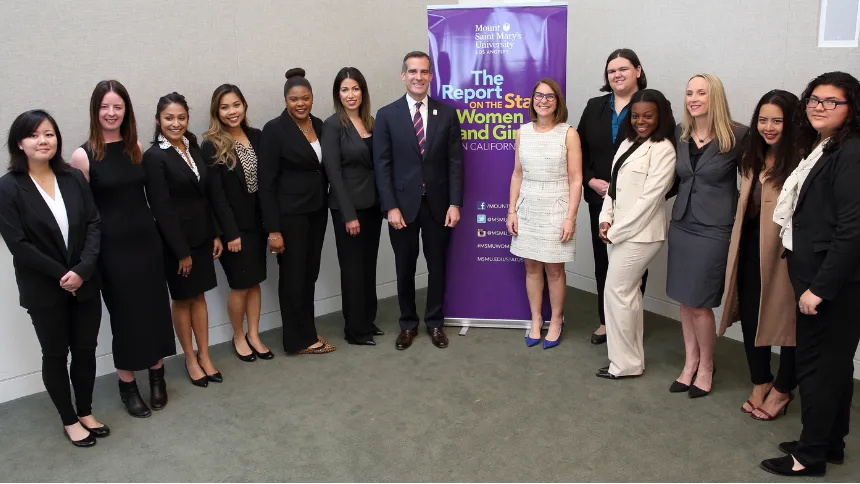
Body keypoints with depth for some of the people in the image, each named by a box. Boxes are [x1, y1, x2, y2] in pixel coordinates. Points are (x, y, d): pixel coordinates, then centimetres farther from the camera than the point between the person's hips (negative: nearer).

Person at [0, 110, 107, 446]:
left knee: (85, 350, 12)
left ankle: (86, 412, 31)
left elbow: (94, 224, -3)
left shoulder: (74, 178, 1)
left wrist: (82, 270, -15)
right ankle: (69, 421, 27)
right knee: (55, 355, 11)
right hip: (44, 290, -3)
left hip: (85, 283, 3)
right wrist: (61, 274, -14)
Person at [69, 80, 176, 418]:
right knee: (125, 314, 7)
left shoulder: (137, 149, 4)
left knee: (155, 308, 10)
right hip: (112, 247, -3)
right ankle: (127, 385, 25)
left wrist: (156, 229, 7)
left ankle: (157, 375, 29)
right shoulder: (83, 156, -8)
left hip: (147, 239, 4)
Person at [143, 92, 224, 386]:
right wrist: (181, 251, -16)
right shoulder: (154, 157, -14)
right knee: (182, 299, 9)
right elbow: (162, 209, -16)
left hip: (201, 236, 6)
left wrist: (216, 234, 7)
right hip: (176, 240, -6)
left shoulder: (193, 147, 6)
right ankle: (190, 359, 24)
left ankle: (204, 356, 25)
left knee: (199, 296, 14)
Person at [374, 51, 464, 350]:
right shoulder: (387, 115, -1)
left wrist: (455, 204, -6)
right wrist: (390, 207, -11)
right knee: (405, 268, 10)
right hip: (403, 204, -1)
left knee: (437, 266, 11)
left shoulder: (447, 114, 3)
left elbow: (455, 162, 1)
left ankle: (434, 322, 27)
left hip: (437, 203, 1)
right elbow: (382, 165, -4)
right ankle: (408, 323, 27)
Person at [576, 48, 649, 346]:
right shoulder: (595, 107, 9)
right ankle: (606, 320, 26)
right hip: (600, 199, 5)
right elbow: (580, 149, 10)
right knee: (603, 260, 12)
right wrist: (591, 180, -4)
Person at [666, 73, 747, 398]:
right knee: (685, 301, 11)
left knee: (699, 305, 0)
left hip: (713, 229, -5)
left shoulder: (737, 136, -10)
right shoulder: (679, 134, 4)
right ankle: (690, 363, 26)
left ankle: (706, 367, 22)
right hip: (681, 225, 5)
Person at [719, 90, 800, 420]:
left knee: (786, 318, 9)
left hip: (785, 252, -7)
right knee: (750, 317, 14)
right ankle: (760, 382, 32)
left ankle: (782, 389, 28)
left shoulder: (801, 162, -16)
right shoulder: (752, 158, 10)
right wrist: (737, 251, 14)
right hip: (751, 249, 7)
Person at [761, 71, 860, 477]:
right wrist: (811, 282, 10)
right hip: (815, 277, 9)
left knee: (817, 363, 1)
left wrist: (819, 287, -20)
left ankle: (811, 454, 14)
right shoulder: (820, 149, 12)